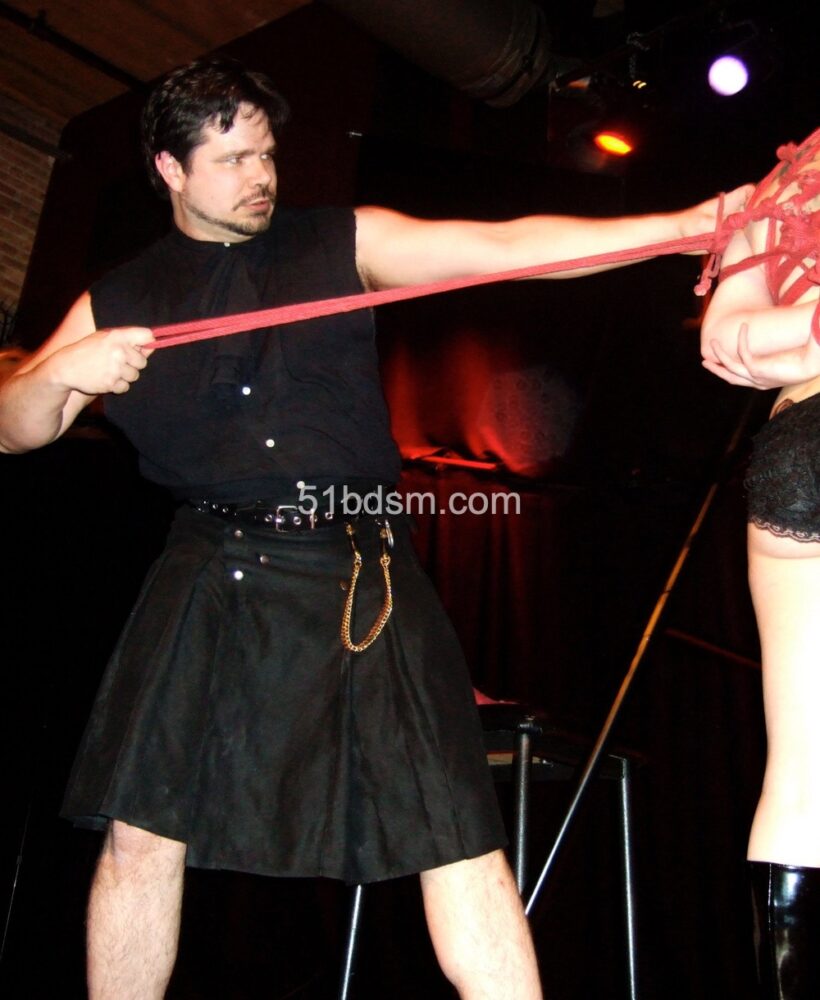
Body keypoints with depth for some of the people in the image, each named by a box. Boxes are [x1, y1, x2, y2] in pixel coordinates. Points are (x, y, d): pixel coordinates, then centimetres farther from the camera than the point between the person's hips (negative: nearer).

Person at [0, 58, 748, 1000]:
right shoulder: (120, 301, 12)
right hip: (210, 578, 2)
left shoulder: (343, 244, 8)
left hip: (358, 574, -1)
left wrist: (683, 224, -12)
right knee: (143, 834, 5)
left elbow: (505, 245, -2)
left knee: (451, 831, -5)